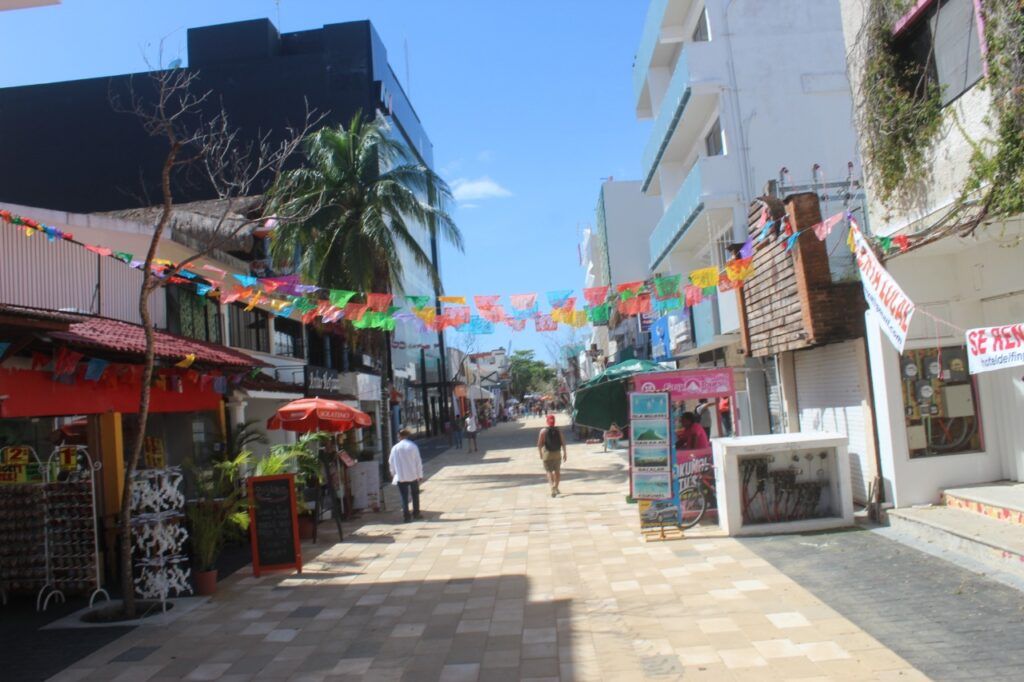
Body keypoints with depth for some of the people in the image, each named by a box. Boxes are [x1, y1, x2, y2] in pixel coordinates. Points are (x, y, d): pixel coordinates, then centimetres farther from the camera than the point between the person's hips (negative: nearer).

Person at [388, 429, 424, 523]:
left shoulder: (395, 448, -1)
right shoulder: (413, 446, -6)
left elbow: (391, 462, 5)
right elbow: (418, 462, -5)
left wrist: (393, 473, 20)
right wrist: (420, 475, 3)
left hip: (400, 477, 1)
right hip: (413, 476, 0)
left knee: (404, 497, 5)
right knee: (415, 495, 15)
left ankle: (406, 516, 1)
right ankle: (416, 514, 20)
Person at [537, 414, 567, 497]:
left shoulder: (543, 431, -8)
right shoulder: (558, 430, -1)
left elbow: (539, 444, -11)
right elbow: (563, 442, -4)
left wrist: (540, 453, 4)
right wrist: (565, 453, 4)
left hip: (547, 454, -3)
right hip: (557, 453, 3)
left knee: (549, 471, 0)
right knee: (557, 471, 18)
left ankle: (553, 488, -18)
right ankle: (556, 488, 24)